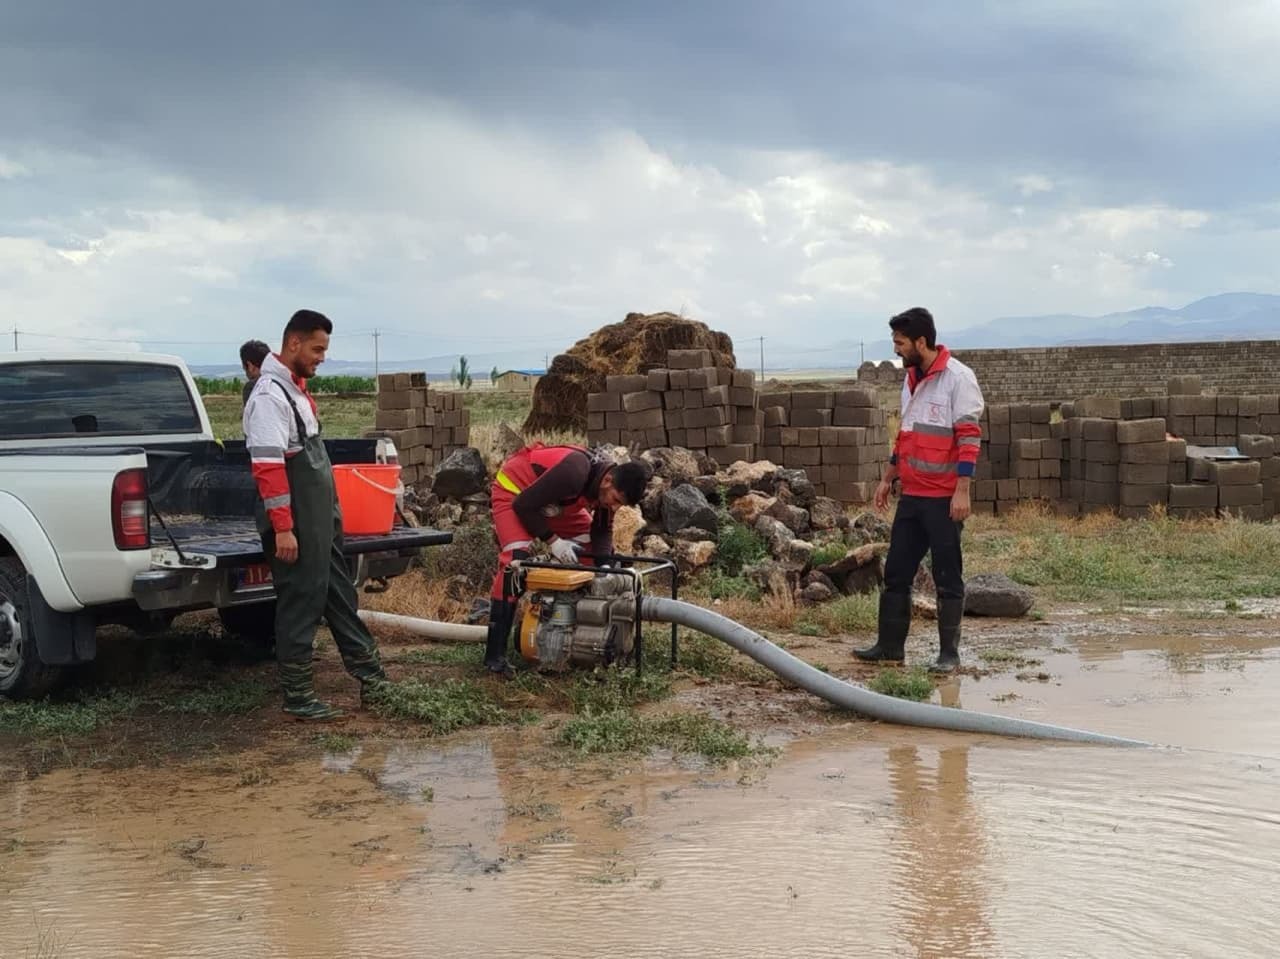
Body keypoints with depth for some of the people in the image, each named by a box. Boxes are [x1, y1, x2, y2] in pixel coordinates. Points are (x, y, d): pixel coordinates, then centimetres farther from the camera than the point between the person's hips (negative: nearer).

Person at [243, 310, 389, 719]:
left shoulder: (296, 387, 13)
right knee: (300, 604, -2)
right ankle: (297, 696, 8)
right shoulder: (269, 395, -17)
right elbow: (268, 466, -23)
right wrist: (283, 528, -24)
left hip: (322, 519, 10)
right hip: (296, 526, -10)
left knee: (340, 595, 16)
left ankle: (369, 675, 26)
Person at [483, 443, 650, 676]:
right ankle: (494, 655, -25)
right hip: (513, 489, -8)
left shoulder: (610, 486, -15)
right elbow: (523, 505, -31)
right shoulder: (574, 473, -39)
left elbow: (602, 531, 0)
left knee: (589, 550, 3)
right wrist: (553, 541, -27)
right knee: (516, 559, -25)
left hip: (552, 501, 8)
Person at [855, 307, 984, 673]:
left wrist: (962, 491, -20)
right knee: (896, 572, 9)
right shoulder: (911, 379, 13)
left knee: (948, 577, 2)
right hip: (911, 495, 8)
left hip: (944, 498, -8)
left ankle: (949, 653, 10)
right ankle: (890, 646, 17)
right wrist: (888, 478, 22)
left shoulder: (958, 378, -11)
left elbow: (969, 437, -15)